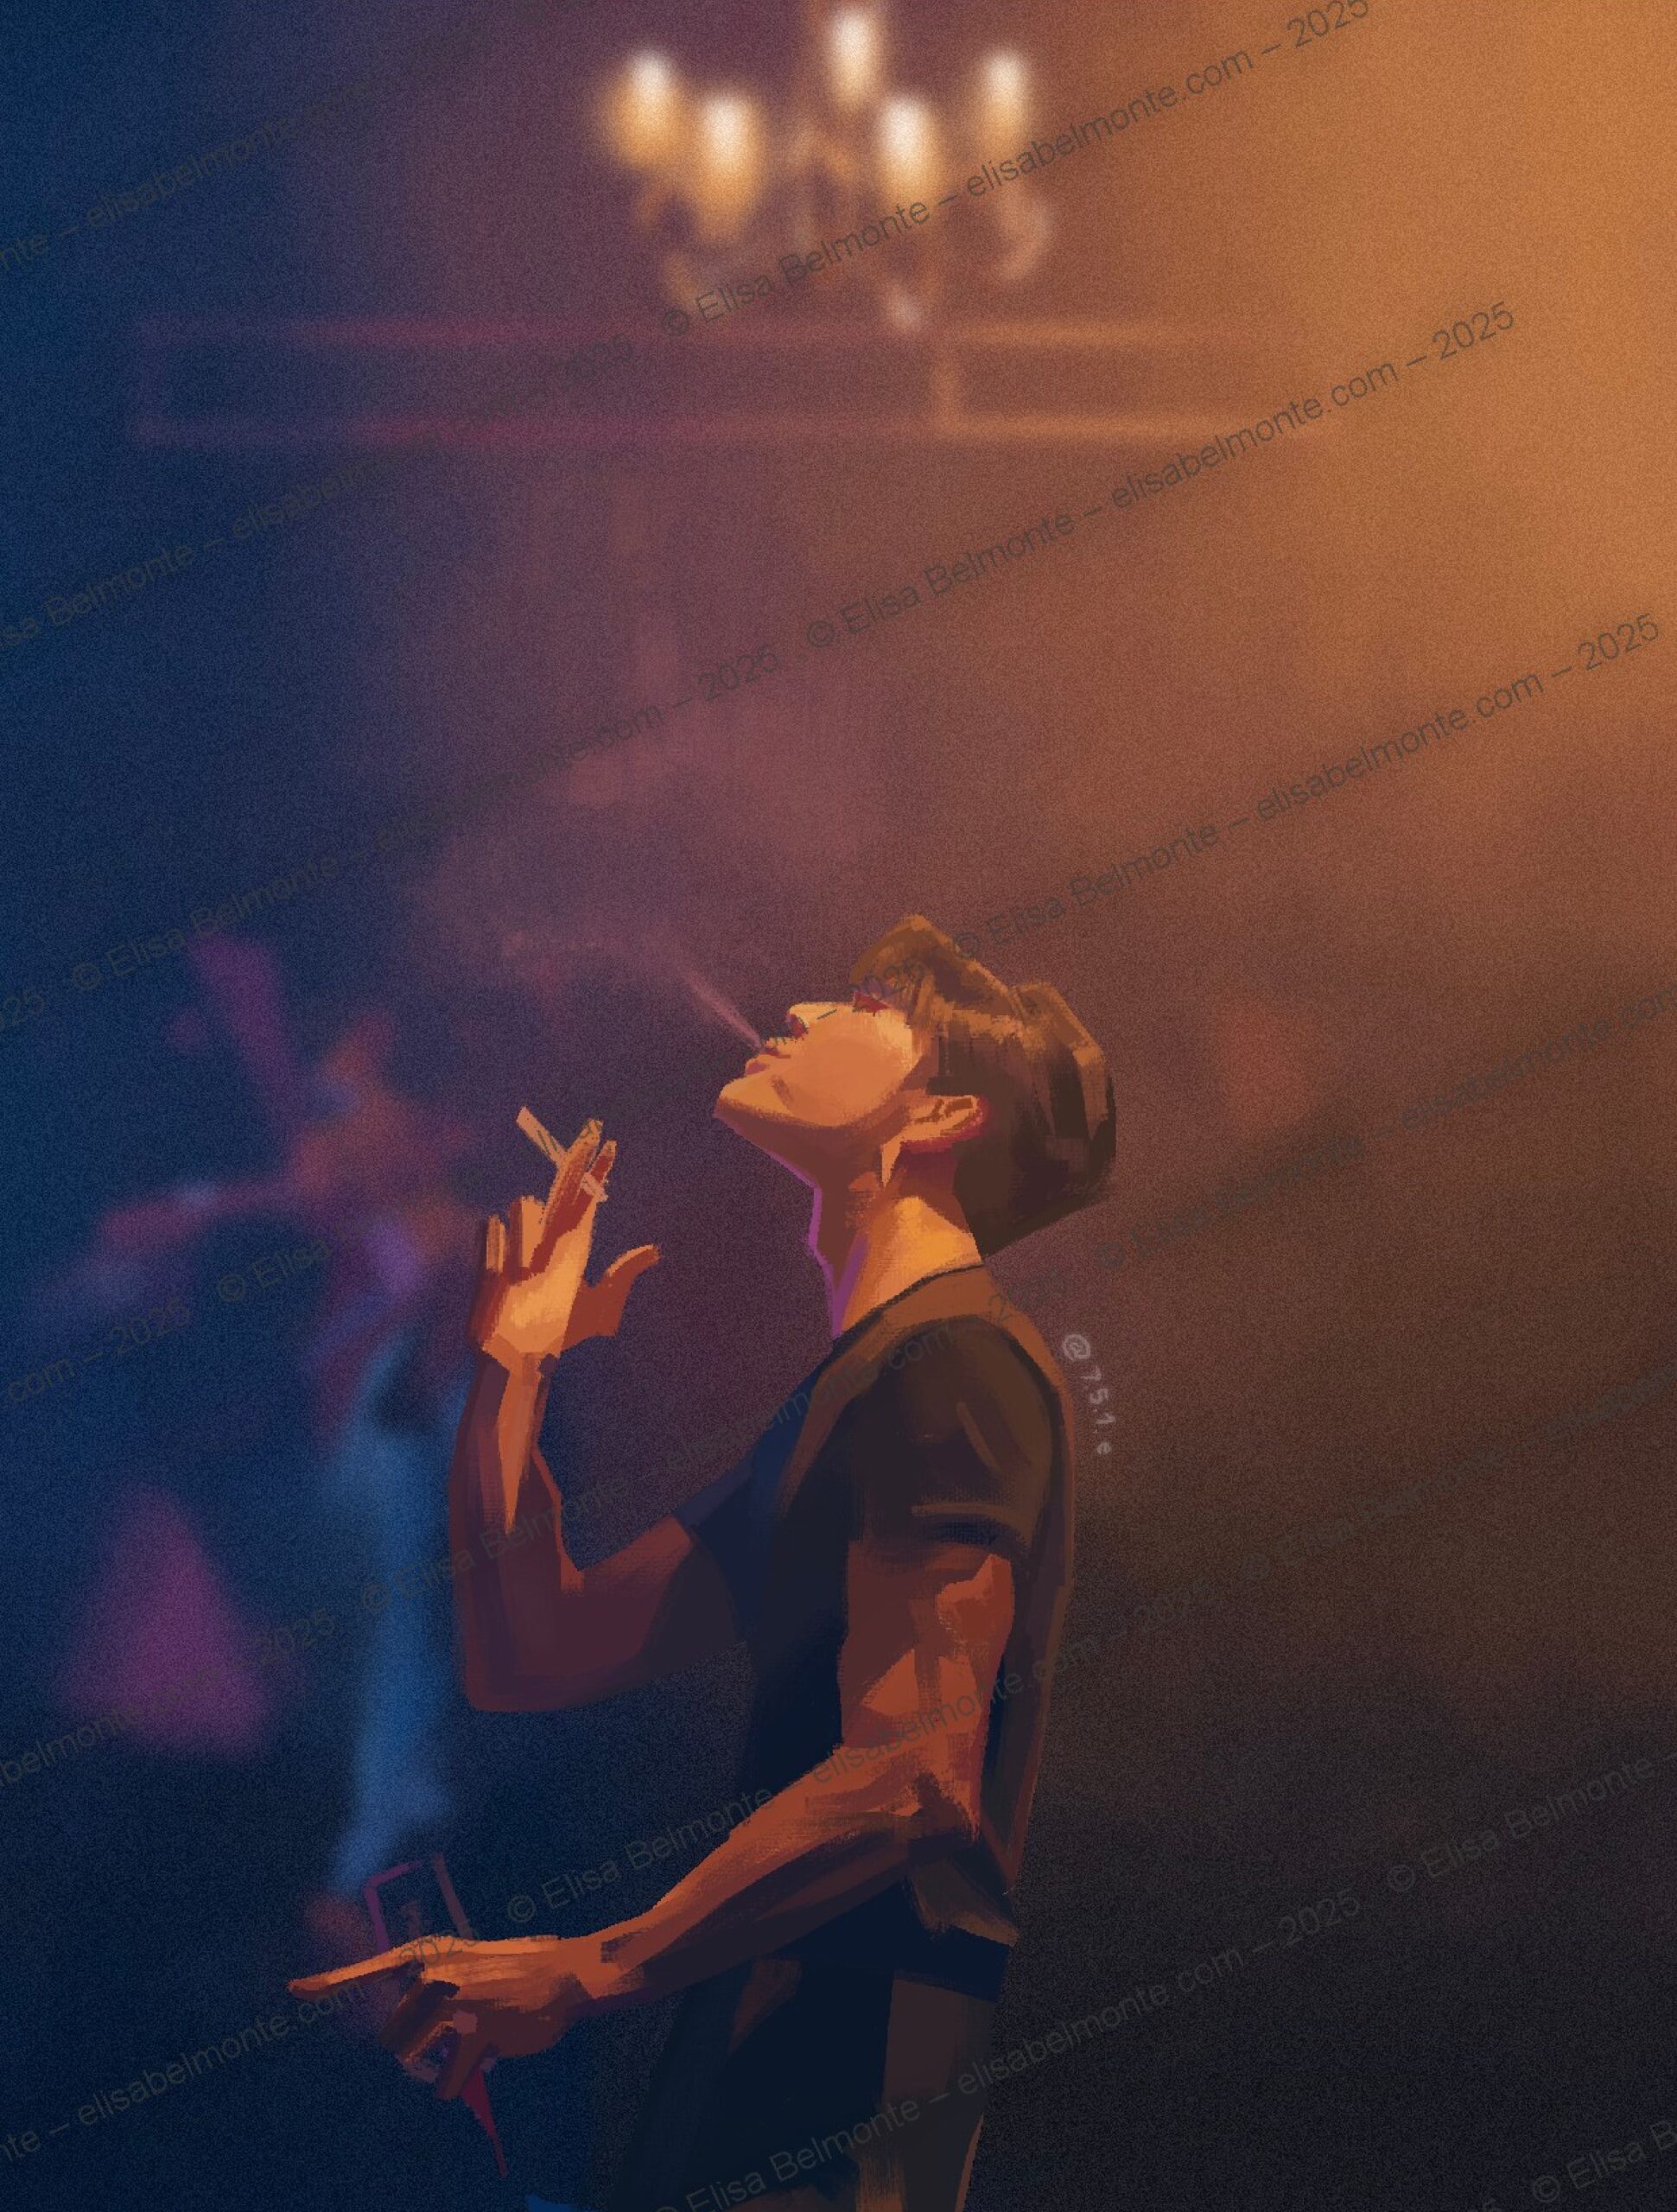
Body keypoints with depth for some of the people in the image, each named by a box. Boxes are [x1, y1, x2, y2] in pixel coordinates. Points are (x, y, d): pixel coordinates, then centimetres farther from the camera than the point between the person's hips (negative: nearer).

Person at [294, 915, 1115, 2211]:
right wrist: (513, 1365, 10)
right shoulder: (847, 1390, 18)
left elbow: (908, 1778, -22)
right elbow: (531, 1660, 16)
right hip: (760, 2051, 9)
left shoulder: (959, 1362, -12)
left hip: (839, 2074, -9)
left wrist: (592, 1971, -16)